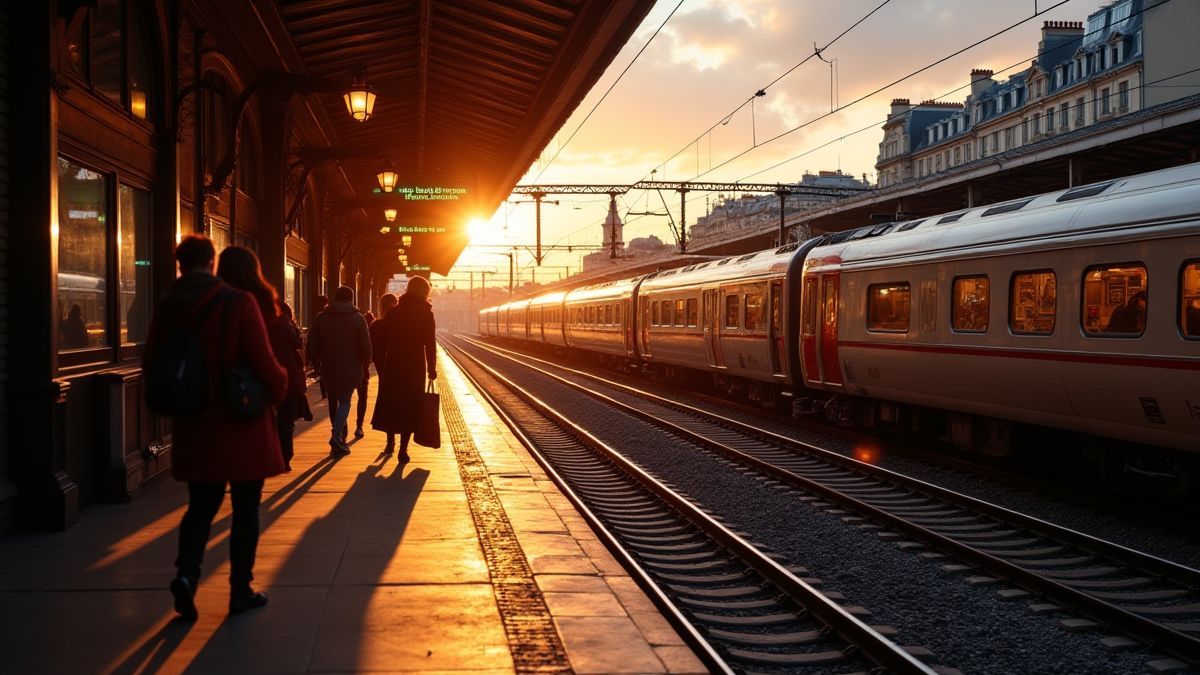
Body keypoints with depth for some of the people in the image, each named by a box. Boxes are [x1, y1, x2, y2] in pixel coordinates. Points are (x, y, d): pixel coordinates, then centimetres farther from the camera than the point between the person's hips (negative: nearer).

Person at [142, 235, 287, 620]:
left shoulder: (167, 308, 0)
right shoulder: (238, 303, -13)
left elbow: (152, 364, 4)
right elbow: (265, 365, -16)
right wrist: (279, 388, 5)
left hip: (194, 429, 4)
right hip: (242, 425, -4)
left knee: (201, 506, 16)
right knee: (245, 509, 9)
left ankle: (187, 572, -6)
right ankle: (241, 590, 13)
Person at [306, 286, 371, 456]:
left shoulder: (321, 318, 2)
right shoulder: (358, 319, -2)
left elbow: (312, 345, 0)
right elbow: (366, 347, -4)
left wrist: (316, 363, 13)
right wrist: (364, 365, 11)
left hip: (328, 369, 2)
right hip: (351, 369, -2)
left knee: (333, 402, 16)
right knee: (344, 402, 3)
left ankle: (339, 439, 21)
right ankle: (337, 435, -18)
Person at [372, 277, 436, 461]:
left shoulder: (393, 312, 3)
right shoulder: (426, 314, -4)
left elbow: (383, 341, 4)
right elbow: (430, 344, -7)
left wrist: (381, 363, 11)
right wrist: (432, 368, -1)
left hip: (393, 365, 2)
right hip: (416, 366, -2)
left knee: (390, 404, 18)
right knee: (410, 406, 3)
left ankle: (391, 442, 25)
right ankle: (403, 449, -2)